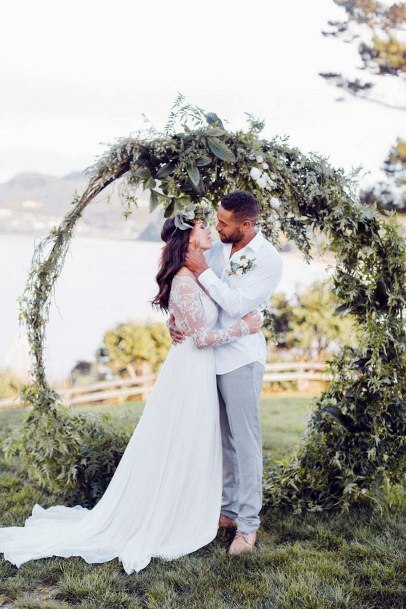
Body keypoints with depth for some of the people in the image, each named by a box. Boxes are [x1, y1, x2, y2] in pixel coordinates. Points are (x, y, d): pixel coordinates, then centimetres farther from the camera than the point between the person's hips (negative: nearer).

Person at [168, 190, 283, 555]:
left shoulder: (269, 260, -13)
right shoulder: (217, 248, 6)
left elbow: (237, 306, -21)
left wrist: (203, 271, -17)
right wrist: (174, 318, -4)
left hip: (241, 360, -7)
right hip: (208, 354, 7)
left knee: (245, 442, 0)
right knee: (221, 439, 15)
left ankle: (248, 524, 9)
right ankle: (228, 510, 27)